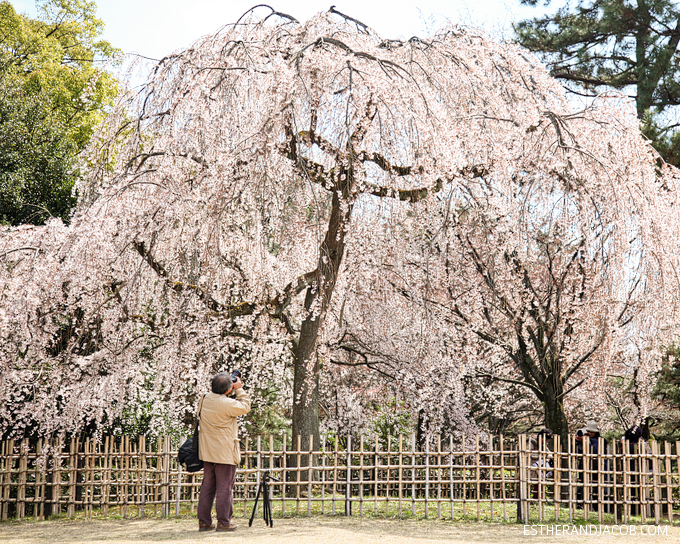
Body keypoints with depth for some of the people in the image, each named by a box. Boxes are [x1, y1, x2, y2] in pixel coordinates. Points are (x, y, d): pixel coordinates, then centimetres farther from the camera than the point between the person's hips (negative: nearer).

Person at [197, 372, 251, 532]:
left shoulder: (205, 400, 2)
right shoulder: (227, 404, -19)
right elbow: (245, 406, -4)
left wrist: (234, 391, 12)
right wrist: (239, 389, 5)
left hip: (207, 452, 7)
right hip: (224, 453, -7)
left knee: (207, 487, 12)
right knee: (225, 487, 0)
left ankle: (204, 522, 15)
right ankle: (223, 522, 4)